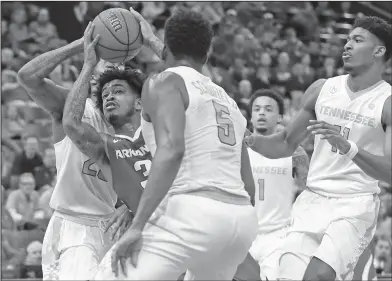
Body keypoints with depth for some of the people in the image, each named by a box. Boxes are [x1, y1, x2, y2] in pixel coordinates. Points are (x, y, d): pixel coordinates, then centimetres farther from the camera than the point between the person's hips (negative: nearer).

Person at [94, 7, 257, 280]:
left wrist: (137, 226, -20)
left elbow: (171, 150, -17)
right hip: (243, 218, 8)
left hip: (193, 216, -8)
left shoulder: (164, 83, 2)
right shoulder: (228, 101, 24)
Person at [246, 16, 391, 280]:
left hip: (356, 206, -5)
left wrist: (348, 147, -30)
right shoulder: (322, 90, 8)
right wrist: (250, 139, -3)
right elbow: (286, 144, 17)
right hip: (313, 200, 5)